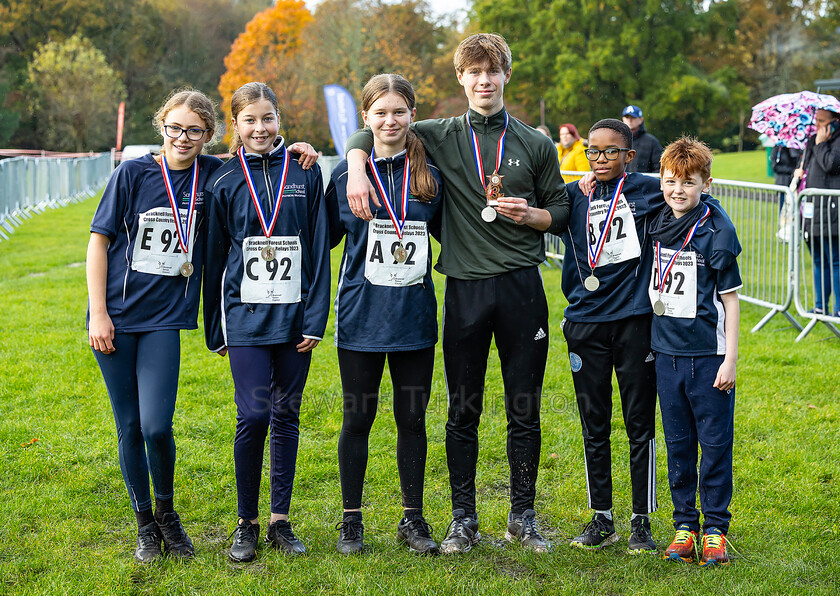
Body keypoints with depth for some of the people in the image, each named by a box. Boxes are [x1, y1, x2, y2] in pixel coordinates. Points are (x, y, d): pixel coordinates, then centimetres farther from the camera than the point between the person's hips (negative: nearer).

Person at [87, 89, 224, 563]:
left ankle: (166, 508, 15)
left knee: (157, 426, -11)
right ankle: (145, 522, 23)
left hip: (165, 317, 0)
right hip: (116, 316, 0)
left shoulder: (212, 175, 1)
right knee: (130, 427, 6)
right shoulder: (134, 173, -4)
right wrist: (98, 314, -6)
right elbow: (99, 240, -2)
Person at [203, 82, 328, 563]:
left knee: (286, 415, 6)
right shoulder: (226, 181, 3)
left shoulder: (305, 172, 4)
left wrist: (316, 319, -3)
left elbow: (319, 248, 3)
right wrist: (215, 329, 7)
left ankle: (281, 521, 16)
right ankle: (247, 523, 6)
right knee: (254, 415, -9)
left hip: (294, 315, 1)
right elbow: (215, 257, 7)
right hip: (246, 316, -1)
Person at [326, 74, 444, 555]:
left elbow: (447, 232, 17)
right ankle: (352, 521, 19)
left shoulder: (430, 175, 5)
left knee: (413, 418, 8)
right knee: (358, 418, 6)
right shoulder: (347, 173, 0)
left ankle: (413, 518, 21)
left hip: (415, 315, 2)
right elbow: (327, 236, 6)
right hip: (362, 316, -2)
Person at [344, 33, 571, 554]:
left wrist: (530, 214, -8)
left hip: (521, 286, 0)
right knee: (462, 413, 5)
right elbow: (368, 133, 10)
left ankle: (523, 516, 18)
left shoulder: (536, 145, 7)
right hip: (465, 289, 0)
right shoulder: (441, 137, 6)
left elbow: (562, 212, 13)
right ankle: (464, 519, 16)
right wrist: (357, 169, -10)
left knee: (525, 410, 5)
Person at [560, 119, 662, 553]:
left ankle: (642, 522, 14)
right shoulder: (574, 196, 8)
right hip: (585, 321, 2)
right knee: (593, 424, 9)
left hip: (635, 320, -2)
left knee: (640, 423, 3)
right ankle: (601, 520, 21)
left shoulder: (646, 190, 4)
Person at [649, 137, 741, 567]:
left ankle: (715, 528, 12)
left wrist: (730, 359, -11)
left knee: (715, 442, 2)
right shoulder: (658, 224, 6)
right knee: (677, 443, 10)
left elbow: (730, 298, -8)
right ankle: (684, 524, 19)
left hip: (708, 354, -5)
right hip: (667, 351, 5)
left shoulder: (717, 230, -10)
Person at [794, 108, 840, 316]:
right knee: (819, 262, 14)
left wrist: (820, 144, -9)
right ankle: (821, 306, 21)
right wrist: (800, 171, 12)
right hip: (813, 213, 9)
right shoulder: (814, 140, 19)